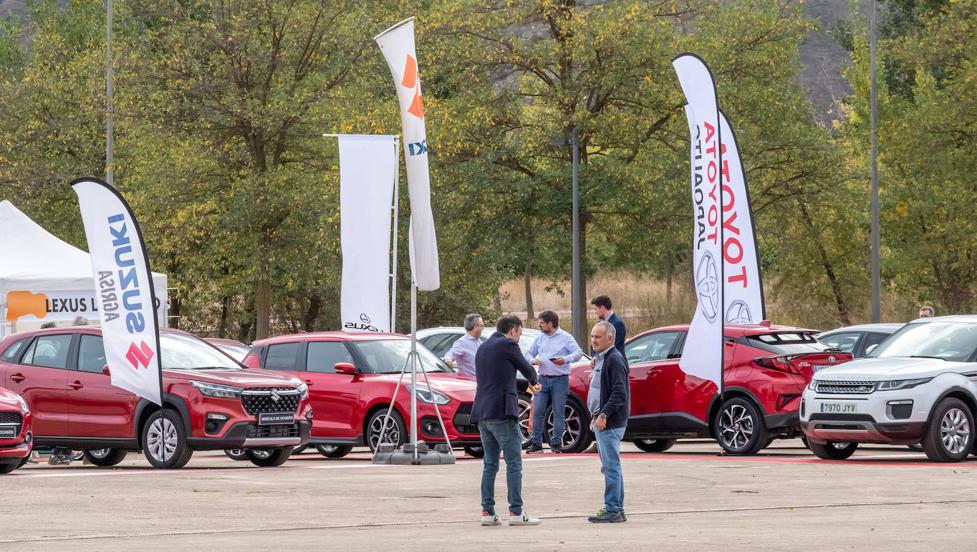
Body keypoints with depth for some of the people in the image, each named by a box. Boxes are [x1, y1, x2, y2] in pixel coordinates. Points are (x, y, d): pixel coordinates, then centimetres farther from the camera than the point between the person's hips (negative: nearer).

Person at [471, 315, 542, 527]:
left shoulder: (483, 348, 18)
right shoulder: (507, 345, -5)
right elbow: (526, 368, 6)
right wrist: (533, 382, 30)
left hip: (482, 414, 8)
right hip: (502, 412, -8)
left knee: (490, 464, 11)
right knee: (514, 463, -4)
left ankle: (487, 512, 7)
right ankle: (516, 512, -6)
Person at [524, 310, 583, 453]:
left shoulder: (565, 337, -1)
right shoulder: (540, 338, 14)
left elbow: (578, 352, -8)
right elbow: (529, 353, 20)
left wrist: (565, 359, -25)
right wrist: (533, 360, -3)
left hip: (560, 380, -4)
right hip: (543, 379, 4)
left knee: (558, 413, -2)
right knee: (537, 411, -2)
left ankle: (556, 443, 4)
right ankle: (536, 443, 2)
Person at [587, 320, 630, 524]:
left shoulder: (614, 360, -14)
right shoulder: (602, 359, 18)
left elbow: (619, 393, -21)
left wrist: (604, 415, -24)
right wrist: (596, 416, 21)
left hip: (610, 424, -11)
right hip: (602, 422, 11)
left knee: (611, 467, -9)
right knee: (611, 467, 13)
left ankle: (612, 510, -8)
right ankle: (617, 510, 18)